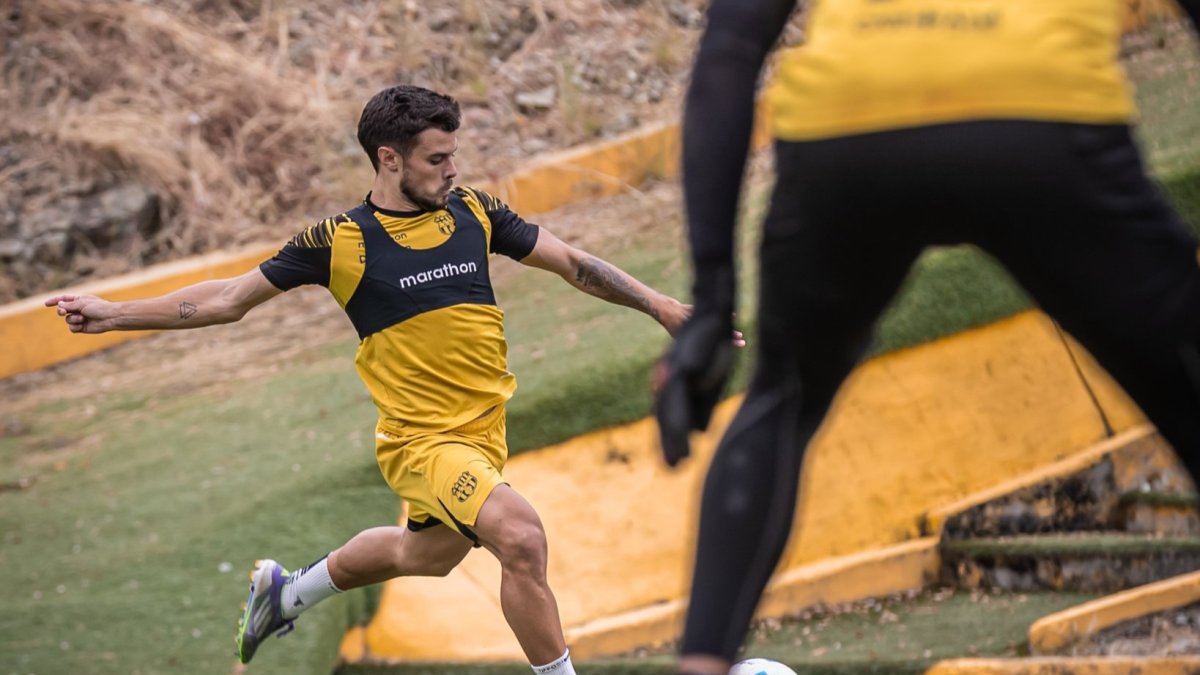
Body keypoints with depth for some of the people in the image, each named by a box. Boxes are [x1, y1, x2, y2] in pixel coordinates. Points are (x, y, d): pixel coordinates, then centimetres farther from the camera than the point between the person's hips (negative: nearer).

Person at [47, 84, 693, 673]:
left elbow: (571, 262, 11)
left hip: (484, 431, 6)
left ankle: (285, 591, 52)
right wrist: (112, 314, -2)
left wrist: (659, 305, 5)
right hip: (420, 438, -6)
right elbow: (231, 298, 0)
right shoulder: (341, 240, -9)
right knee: (520, 535, -27)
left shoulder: (474, 212, 2)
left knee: (425, 554, 26)